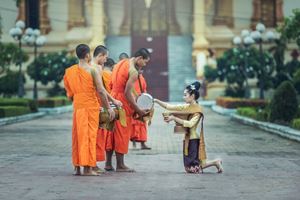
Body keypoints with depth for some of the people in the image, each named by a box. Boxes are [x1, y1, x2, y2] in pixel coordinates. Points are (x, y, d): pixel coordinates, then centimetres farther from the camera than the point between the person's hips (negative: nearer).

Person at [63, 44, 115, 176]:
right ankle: (87, 168, -3)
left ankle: (77, 167, 13)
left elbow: (69, 93, 13)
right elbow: (101, 91, -11)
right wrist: (108, 108, -6)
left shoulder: (70, 71, 8)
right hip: (91, 106, -5)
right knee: (89, 135, -2)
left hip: (77, 106, 5)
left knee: (78, 136, 11)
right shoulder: (92, 70, -8)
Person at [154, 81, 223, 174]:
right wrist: (156, 101, -2)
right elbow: (169, 107, 6)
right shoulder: (186, 107, 8)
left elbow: (190, 124, -24)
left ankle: (215, 162, 9)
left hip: (194, 139, -8)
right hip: (187, 139, 8)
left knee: (194, 169, -8)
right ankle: (215, 162, 21)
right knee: (189, 168, 10)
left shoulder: (198, 109, -12)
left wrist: (174, 118, -23)